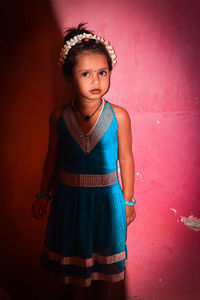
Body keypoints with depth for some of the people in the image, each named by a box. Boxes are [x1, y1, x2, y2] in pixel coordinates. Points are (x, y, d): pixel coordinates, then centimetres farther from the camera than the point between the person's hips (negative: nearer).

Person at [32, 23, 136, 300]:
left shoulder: (118, 116, -13)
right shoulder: (59, 117, -9)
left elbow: (126, 160, -4)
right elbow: (52, 158, 3)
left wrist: (128, 201, 2)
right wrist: (44, 195, 8)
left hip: (106, 196, -1)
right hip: (69, 196, 1)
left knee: (104, 253, 18)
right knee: (75, 254, 20)